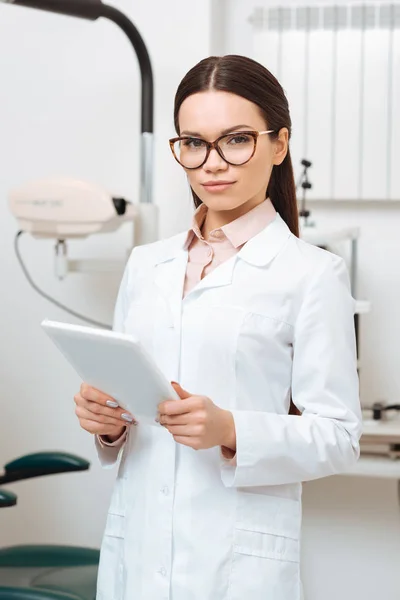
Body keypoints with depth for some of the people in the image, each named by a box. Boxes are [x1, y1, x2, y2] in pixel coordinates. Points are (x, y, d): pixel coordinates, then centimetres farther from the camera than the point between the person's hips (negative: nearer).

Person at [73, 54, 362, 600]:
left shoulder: (312, 274, -5)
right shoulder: (146, 265, 11)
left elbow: (338, 437, -8)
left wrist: (230, 431, -22)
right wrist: (107, 422, -4)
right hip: (134, 547, 5)